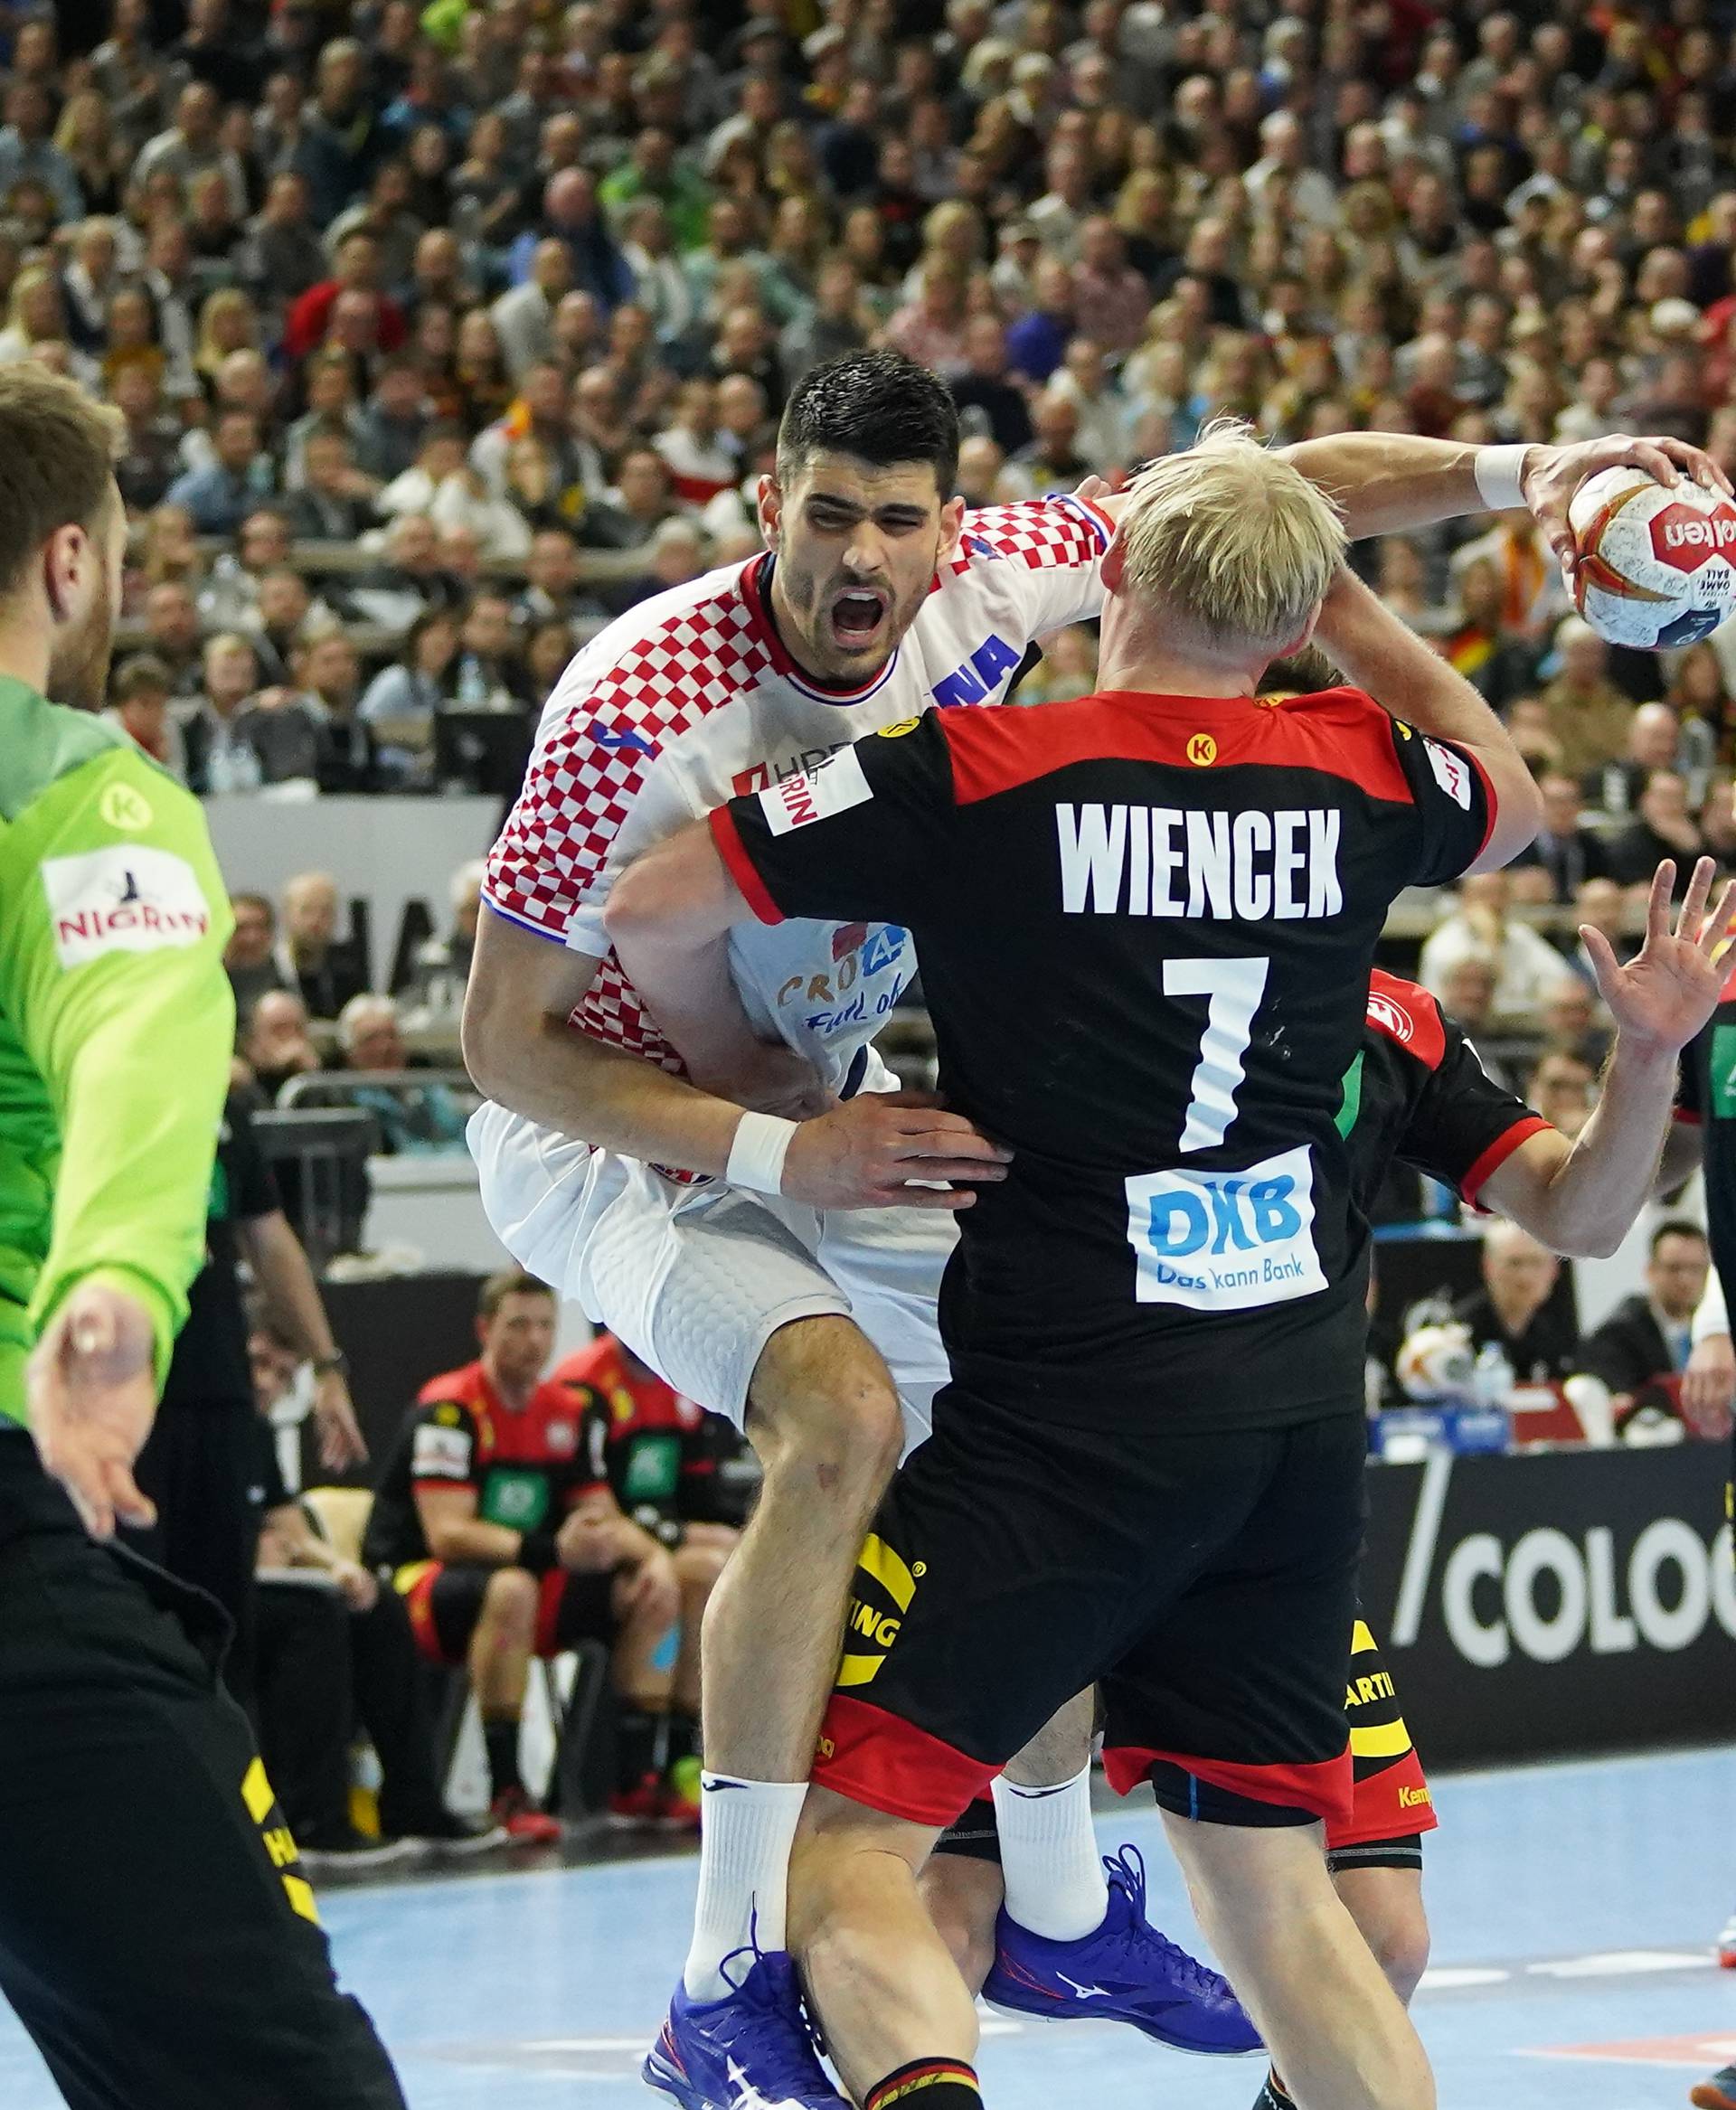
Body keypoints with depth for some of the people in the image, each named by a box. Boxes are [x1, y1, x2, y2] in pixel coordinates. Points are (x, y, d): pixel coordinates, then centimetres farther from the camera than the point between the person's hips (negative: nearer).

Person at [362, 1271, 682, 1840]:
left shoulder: (563, 1410, 7)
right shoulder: (449, 1408, -16)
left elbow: (604, 1520, 10)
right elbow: (447, 1534, -26)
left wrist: (654, 1556, -13)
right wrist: (551, 1550, -38)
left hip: (525, 1581, 8)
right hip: (416, 1580, -8)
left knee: (652, 1595, -6)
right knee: (510, 1590, -39)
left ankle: (637, 1779, -3)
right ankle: (506, 1792, -37)